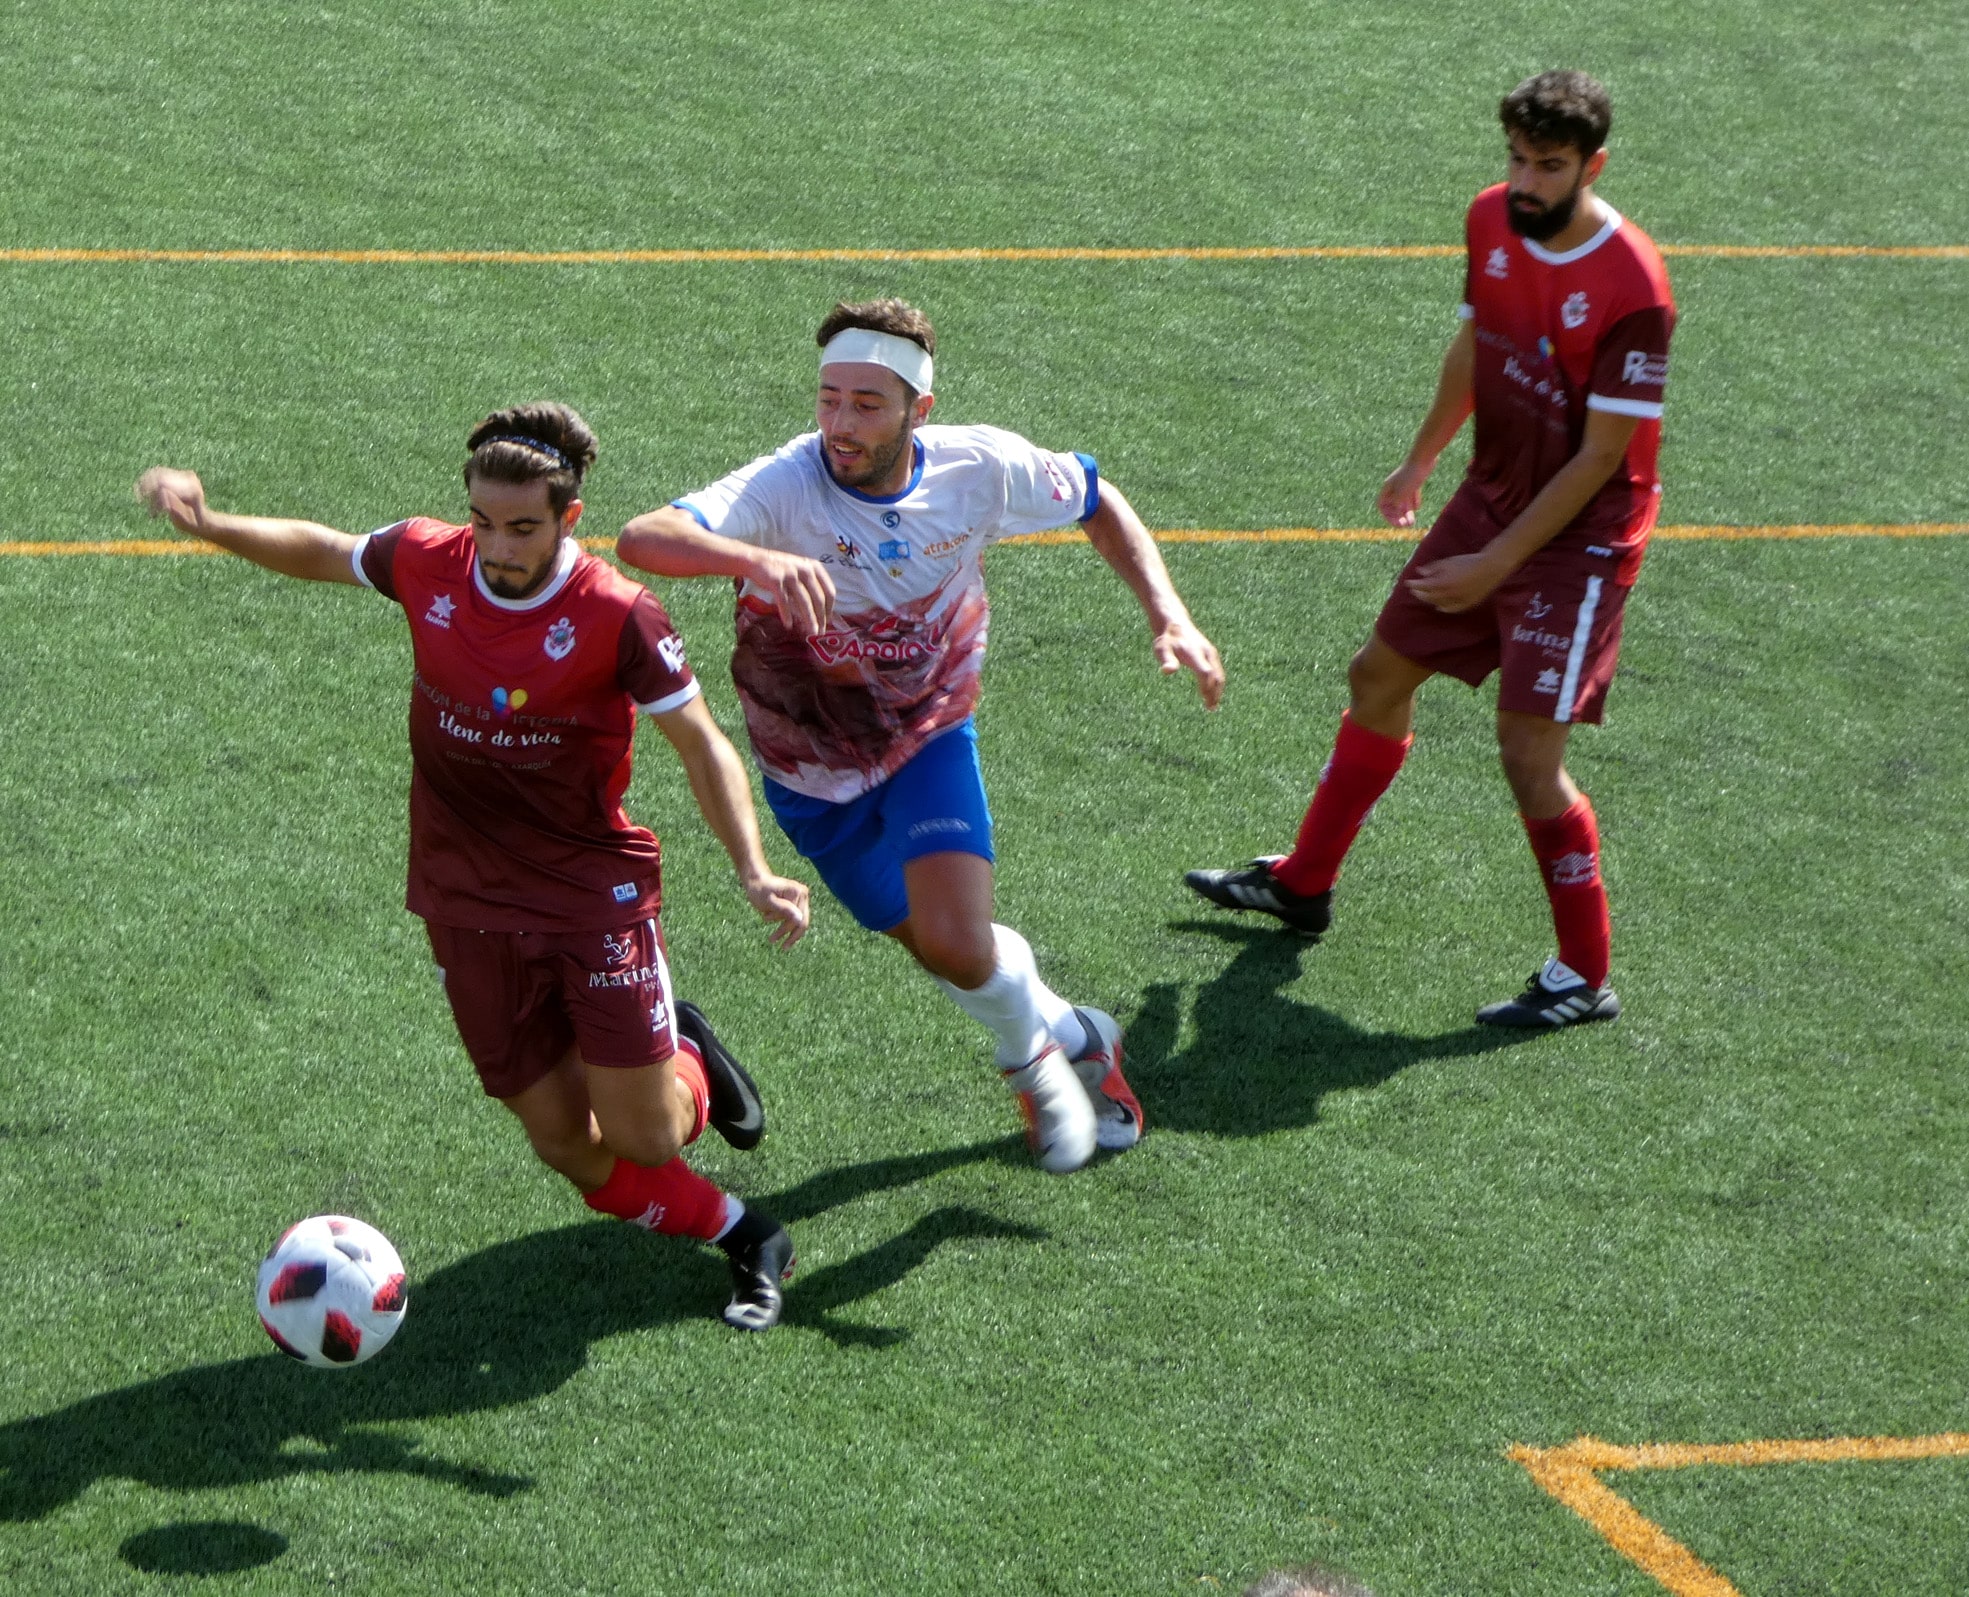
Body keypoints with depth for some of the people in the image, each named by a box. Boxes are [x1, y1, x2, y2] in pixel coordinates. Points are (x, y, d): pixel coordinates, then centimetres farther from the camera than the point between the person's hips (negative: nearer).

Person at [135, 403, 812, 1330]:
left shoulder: (616, 616, -17)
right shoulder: (426, 563, -7)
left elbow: (701, 744, -11)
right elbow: (322, 553, 14)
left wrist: (752, 872, -23)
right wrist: (211, 526, 0)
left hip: (597, 891, -3)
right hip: (469, 906, 3)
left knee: (641, 1137, -6)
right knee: (567, 1145, 2)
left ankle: (687, 1066, 32)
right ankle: (739, 1236, 27)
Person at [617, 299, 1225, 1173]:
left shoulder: (978, 468, -21)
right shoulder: (783, 488, -31)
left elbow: (1096, 500, 1)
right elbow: (642, 538, -49)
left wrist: (1167, 612, -10)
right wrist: (757, 559, -67)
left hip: (931, 741, 0)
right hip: (812, 772, 0)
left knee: (958, 946, -19)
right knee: (939, 947, 14)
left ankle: (1033, 1054, 14)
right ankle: (1073, 1035, 45)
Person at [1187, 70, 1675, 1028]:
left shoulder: (1632, 290, -27)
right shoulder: (1493, 220, -5)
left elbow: (1600, 458, -22)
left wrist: (1496, 562, -18)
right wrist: (1422, 459, 24)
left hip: (1580, 538, -8)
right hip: (1491, 498, 8)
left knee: (1528, 752, -11)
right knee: (1379, 678, 18)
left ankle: (1586, 977, 5)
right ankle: (1303, 883, 38)